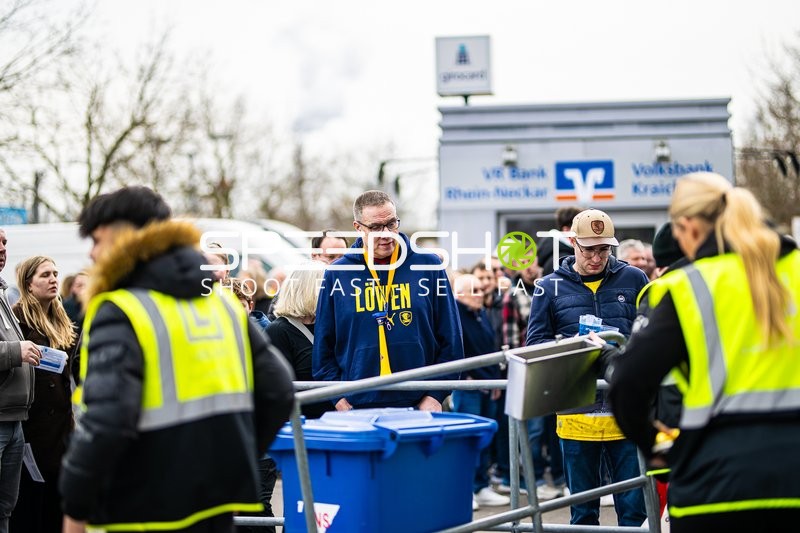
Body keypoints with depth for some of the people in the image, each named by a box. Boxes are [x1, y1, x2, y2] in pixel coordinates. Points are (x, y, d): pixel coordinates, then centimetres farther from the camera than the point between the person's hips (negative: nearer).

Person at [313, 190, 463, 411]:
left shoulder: (428, 266, 4)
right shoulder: (337, 273, 5)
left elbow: (450, 340, 5)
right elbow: (323, 346, 8)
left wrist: (436, 395, -2)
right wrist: (338, 397, -1)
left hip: (419, 406, 0)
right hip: (357, 407, 0)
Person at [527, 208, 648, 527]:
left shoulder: (633, 280, 6)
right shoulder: (551, 287, 5)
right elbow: (535, 343, 3)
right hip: (577, 413, 1)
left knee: (634, 507, 0)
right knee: (583, 510, 10)